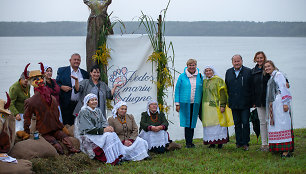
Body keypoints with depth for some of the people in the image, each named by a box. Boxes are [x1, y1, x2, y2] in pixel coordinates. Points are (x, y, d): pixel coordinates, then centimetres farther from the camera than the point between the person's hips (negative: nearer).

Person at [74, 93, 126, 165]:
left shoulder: (98, 111, 15)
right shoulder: (83, 112, -9)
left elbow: (103, 122, 8)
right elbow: (88, 129, -16)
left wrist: (107, 127, -17)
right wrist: (103, 130, -22)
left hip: (99, 134, 7)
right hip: (88, 137, -7)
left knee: (113, 134, -22)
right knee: (108, 136, -28)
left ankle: (118, 156, -24)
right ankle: (113, 160, -27)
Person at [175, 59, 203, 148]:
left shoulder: (199, 76, 7)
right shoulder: (182, 76, 1)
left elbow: (202, 90, 11)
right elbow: (177, 89, 2)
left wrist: (201, 103, 6)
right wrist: (177, 103, -3)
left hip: (195, 104, 2)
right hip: (185, 103, -2)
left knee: (192, 123, 7)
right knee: (187, 122, -3)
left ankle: (190, 141, 15)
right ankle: (188, 142, 2)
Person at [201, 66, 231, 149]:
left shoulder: (218, 80, -1)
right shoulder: (204, 81, 17)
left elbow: (222, 94, -7)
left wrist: (222, 105, -16)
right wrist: (201, 107, 15)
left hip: (216, 106, -5)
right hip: (206, 107, 5)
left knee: (217, 123, -7)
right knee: (209, 124, 3)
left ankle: (220, 142, -3)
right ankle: (211, 142, 6)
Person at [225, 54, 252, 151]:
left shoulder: (248, 71, -1)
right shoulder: (228, 72, 11)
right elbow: (226, 87, 17)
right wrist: (229, 98, 11)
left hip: (245, 103, -4)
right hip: (234, 103, 4)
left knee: (245, 123, -2)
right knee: (237, 123, 9)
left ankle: (245, 143, 6)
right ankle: (238, 142, 16)